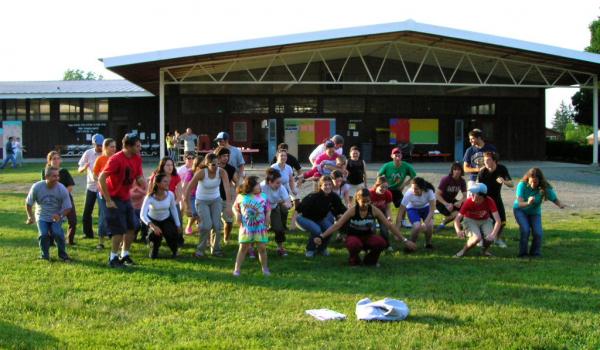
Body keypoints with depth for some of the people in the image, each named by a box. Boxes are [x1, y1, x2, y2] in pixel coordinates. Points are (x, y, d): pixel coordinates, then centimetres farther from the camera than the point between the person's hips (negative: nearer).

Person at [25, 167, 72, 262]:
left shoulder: (62, 189, -17)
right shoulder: (37, 187, -16)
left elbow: (67, 207, -9)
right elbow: (29, 203, 1)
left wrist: (60, 215, -27)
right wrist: (30, 217, 4)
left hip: (56, 216, -1)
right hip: (42, 217, 1)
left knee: (57, 233, -25)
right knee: (43, 234, -21)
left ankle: (63, 254, -1)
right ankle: (45, 255, 6)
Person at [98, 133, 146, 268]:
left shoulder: (137, 159, -1)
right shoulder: (116, 159, -23)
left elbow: (139, 177, 8)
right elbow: (101, 178, -25)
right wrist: (108, 200, -23)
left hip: (126, 198, 8)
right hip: (114, 199, -8)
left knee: (131, 227, 9)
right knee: (119, 230, -8)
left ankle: (125, 255, 23)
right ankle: (113, 258, 5)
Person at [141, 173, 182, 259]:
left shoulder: (170, 194, -21)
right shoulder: (150, 197, -31)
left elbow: (173, 209, -2)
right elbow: (142, 215, -39)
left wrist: (178, 225, 2)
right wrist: (153, 226, -54)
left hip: (167, 220, 2)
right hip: (153, 220, -2)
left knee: (172, 235, -24)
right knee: (155, 235, -29)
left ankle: (174, 251, 13)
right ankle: (153, 251, 10)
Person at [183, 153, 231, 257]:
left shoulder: (221, 172, -21)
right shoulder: (201, 173, -26)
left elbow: (227, 188, -32)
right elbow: (188, 189, -21)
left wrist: (228, 205, -44)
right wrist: (187, 207, -20)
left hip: (216, 200, 2)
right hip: (202, 201, -2)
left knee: (217, 225, -6)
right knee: (207, 225, -17)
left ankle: (216, 249, 15)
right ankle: (200, 249, 2)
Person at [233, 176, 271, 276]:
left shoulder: (263, 196, 1)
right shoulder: (241, 197, -3)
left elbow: (268, 211, 7)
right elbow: (235, 207, 11)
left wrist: (267, 223, -5)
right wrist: (237, 214, -6)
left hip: (260, 227, 1)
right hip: (246, 227, -1)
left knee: (262, 248, 2)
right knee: (243, 248, 1)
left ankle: (265, 268, 18)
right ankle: (237, 269, 7)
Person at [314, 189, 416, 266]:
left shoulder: (374, 210, -12)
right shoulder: (352, 210, -17)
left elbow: (389, 225, -7)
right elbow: (337, 225, -19)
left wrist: (404, 240, -9)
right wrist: (321, 237, -29)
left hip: (368, 236, 2)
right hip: (354, 237, -2)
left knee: (382, 242, -30)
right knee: (355, 244, -40)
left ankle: (370, 260, 2)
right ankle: (354, 259, -3)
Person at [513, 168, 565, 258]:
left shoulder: (545, 188, -24)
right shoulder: (522, 185, -29)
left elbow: (555, 199, -21)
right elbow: (520, 203, -34)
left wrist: (560, 205, -44)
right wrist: (528, 203, -56)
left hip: (535, 212, 2)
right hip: (520, 210, -2)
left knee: (538, 232, -17)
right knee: (525, 229, -23)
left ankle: (535, 253, 7)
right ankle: (523, 253, -5)